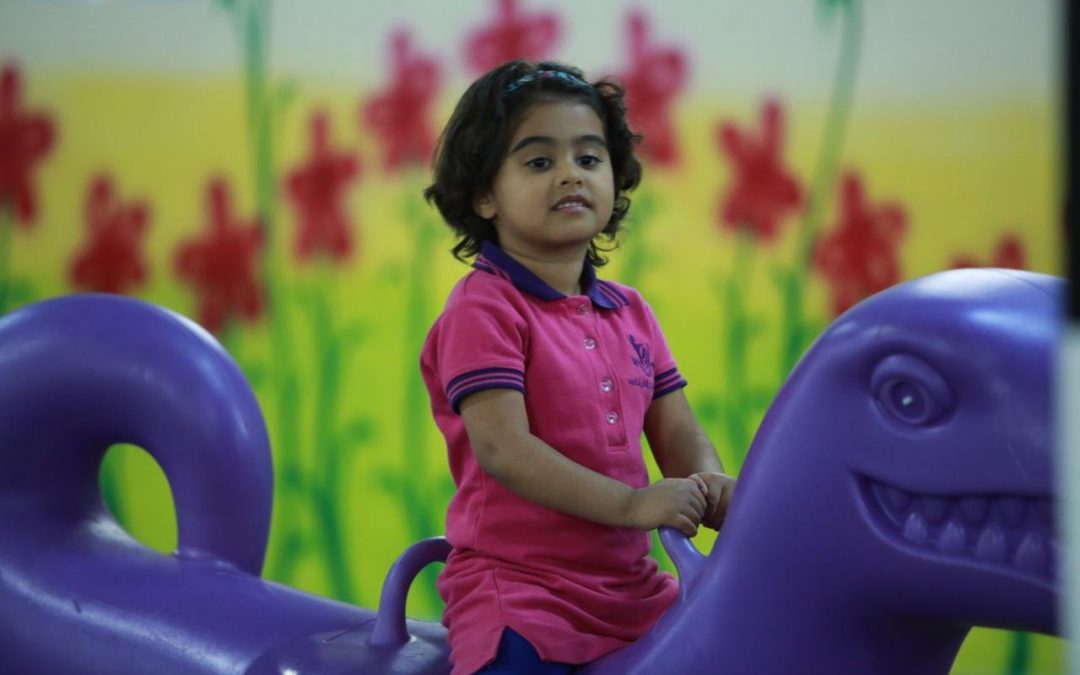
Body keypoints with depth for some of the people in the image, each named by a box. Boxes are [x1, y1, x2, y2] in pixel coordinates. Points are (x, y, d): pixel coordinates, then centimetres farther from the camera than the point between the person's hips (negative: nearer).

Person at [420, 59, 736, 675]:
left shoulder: (629, 312, 14)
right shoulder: (485, 309, -9)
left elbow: (677, 430, 11)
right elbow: (503, 447, -19)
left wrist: (709, 484, -13)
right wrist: (630, 504, -27)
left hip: (631, 587, 7)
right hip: (518, 589, -7)